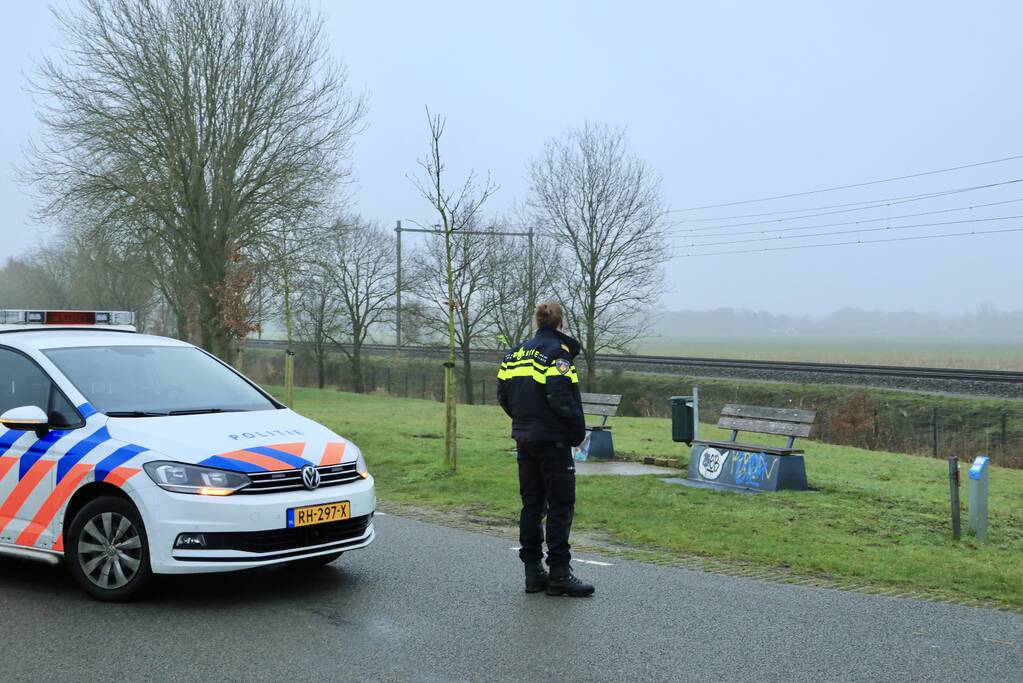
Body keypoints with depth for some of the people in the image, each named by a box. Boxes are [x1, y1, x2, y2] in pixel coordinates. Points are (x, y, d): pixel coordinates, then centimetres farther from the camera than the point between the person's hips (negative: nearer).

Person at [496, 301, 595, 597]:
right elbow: (561, 398, -21)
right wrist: (578, 431, -9)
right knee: (561, 505, -1)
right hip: (553, 440, -7)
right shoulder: (557, 352, -11)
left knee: (531, 504, 12)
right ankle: (559, 573, -1)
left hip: (524, 439, 7)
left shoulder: (515, 353, 10)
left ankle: (533, 572, 15)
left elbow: (503, 395, 10)